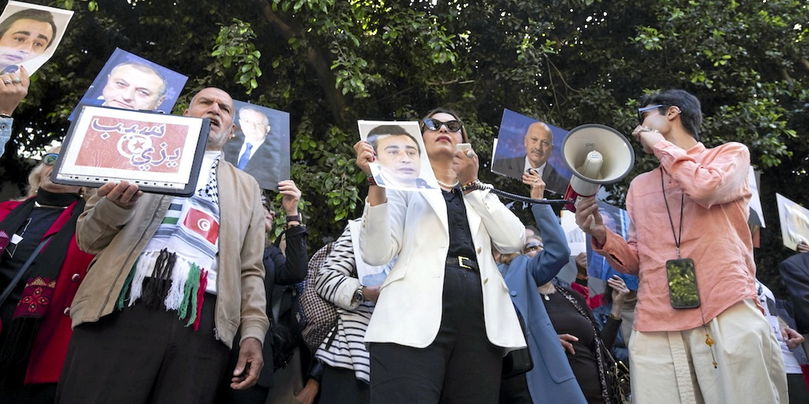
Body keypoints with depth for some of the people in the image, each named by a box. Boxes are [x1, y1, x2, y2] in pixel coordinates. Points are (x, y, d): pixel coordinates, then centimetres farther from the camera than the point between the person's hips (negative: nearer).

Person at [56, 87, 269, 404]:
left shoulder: (246, 187, 21)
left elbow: (250, 269, 15)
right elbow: (87, 238, 14)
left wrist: (253, 331, 1)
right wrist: (115, 205, -8)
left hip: (202, 323, 1)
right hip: (122, 309, 0)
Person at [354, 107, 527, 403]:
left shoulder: (481, 194, 26)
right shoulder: (406, 186, 15)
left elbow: (514, 241, 6)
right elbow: (377, 254, -1)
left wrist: (471, 185, 3)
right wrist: (376, 181, -9)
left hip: (480, 321, 4)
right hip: (416, 319, -3)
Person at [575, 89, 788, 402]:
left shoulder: (730, 153, 13)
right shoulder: (639, 186, 23)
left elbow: (704, 188, -12)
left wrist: (660, 144, 3)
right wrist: (601, 235, 1)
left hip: (728, 315, -3)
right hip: (656, 327, 3)